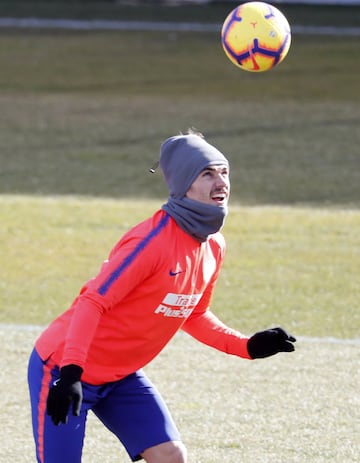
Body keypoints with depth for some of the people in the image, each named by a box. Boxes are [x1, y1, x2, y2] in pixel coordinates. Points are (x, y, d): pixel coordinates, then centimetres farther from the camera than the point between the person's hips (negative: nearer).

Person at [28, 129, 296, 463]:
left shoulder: (213, 247, 1)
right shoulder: (153, 240, -25)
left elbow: (194, 315, 16)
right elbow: (92, 302, -26)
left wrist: (248, 347, 4)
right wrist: (70, 373, -34)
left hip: (122, 374, 8)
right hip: (65, 369, -8)